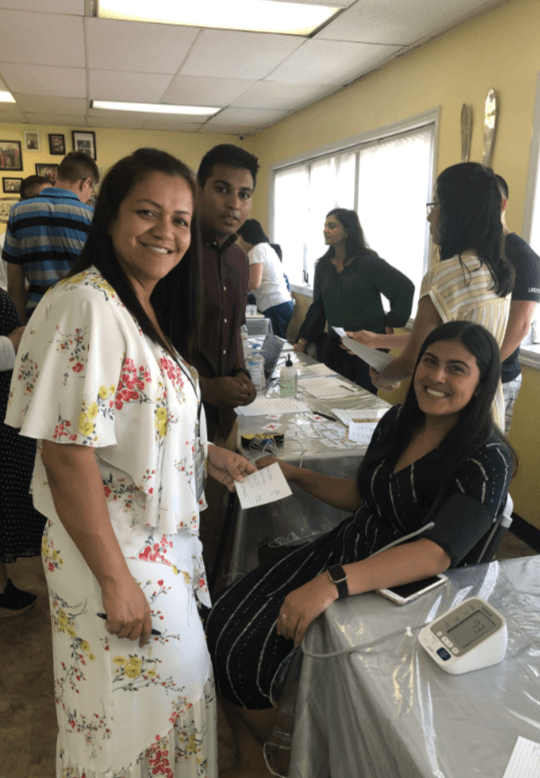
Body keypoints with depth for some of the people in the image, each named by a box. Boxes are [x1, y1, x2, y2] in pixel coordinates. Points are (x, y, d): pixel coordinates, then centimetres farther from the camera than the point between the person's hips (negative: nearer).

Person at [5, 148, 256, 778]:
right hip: (113, 553, -9)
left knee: (178, 685, 25)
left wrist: (206, 455, 7)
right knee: (135, 707, 13)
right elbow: (67, 455, -25)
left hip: (163, 543, 9)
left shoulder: (145, 306, 6)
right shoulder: (85, 307, -24)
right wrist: (115, 580, -22)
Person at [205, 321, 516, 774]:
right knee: (225, 621, -7)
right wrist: (295, 474, 6)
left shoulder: (488, 460, -18)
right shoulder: (399, 420, 3)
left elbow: (438, 553, -31)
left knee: (253, 653, -15)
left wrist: (335, 583, -43)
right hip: (344, 550, 7)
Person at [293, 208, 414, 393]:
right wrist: (303, 339, 7)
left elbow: (405, 288, -6)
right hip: (335, 345, 5)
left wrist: (391, 324, -7)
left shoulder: (368, 262, -8)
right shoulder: (323, 265, 9)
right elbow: (317, 307, 14)